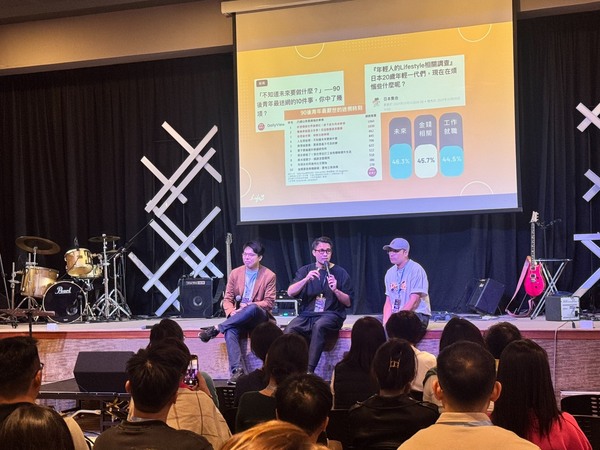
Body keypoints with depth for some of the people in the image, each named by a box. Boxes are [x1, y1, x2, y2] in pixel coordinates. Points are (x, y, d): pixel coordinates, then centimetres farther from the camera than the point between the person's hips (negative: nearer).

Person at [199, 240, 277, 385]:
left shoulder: (269, 276, 0)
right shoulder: (235, 273, 9)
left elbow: (269, 302, -5)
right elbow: (227, 299, 6)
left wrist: (248, 306, -19)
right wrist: (231, 312, -17)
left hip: (260, 317, -2)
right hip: (238, 318, 2)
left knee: (252, 308, -39)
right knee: (230, 331, -33)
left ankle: (216, 329, -31)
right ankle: (237, 370, -41)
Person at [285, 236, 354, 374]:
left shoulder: (340, 273, 9)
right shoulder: (305, 270, 15)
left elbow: (348, 302, 6)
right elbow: (290, 292, 1)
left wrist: (335, 290, -12)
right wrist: (306, 279, -15)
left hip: (331, 314, -2)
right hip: (307, 315, 2)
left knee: (319, 326, -37)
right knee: (289, 331, -29)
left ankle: (309, 370, -39)